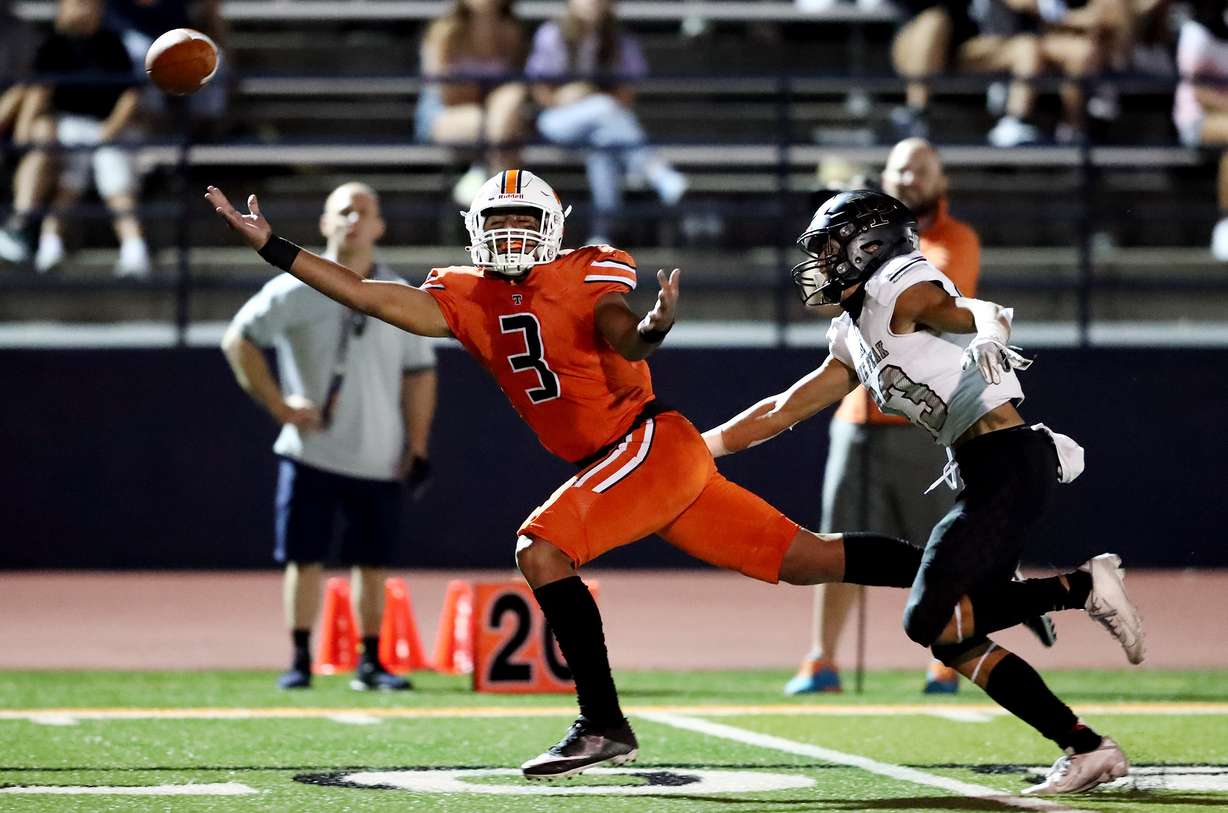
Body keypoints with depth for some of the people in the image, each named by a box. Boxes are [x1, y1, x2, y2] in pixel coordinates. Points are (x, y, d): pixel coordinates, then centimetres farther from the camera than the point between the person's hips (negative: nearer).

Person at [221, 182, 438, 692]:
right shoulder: (297, 290, -3)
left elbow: (418, 372, 10)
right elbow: (238, 340, -3)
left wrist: (417, 447, 3)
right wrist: (278, 405, -10)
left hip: (379, 459, 3)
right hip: (310, 454, -3)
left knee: (373, 562, 5)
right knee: (304, 558, -2)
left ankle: (370, 663, 14)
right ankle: (299, 662, 6)